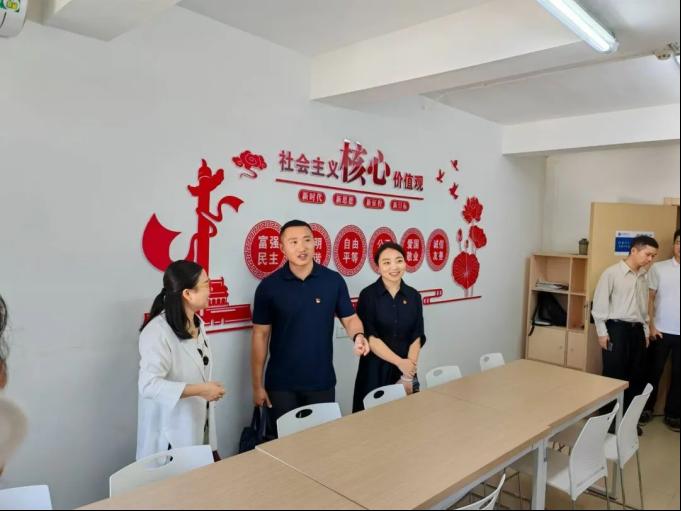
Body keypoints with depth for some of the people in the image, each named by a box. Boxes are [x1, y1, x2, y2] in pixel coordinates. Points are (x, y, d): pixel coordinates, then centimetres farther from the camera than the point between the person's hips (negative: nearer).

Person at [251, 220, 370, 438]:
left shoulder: (334, 280, -4)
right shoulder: (269, 286, -6)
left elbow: (350, 318, 5)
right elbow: (260, 335, -2)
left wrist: (358, 335, -19)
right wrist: (257, 384, -1)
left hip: (322, 381, 1)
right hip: (281, 384, -1)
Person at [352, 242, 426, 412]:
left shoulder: (413, 296, 2)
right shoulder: (368, 295, -8)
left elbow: (417, 337, 0)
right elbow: (370, 337, -12)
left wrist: (408, 376, -8)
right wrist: (400, 362, -17)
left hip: (407, 370, 3)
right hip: (375, 371, -3)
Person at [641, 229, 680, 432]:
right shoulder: (658, 268, -2)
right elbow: (649, 298, 1)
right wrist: (651, 326, -4)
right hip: (661, 330, -1)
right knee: (654, 372, 9)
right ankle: (646, 409, 24)